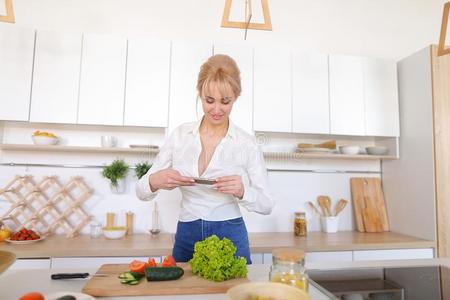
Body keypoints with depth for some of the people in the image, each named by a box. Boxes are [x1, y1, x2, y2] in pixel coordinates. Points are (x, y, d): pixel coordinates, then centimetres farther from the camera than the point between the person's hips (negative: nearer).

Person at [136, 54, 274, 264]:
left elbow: (266, 205, -3)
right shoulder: (180, 134, -2)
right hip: (186, 237, 2)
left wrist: (242, 191, -23)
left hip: (229, 238, -1)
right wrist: (156, 180, -23)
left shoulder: (247, 143, -7)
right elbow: (141, 191, 0)